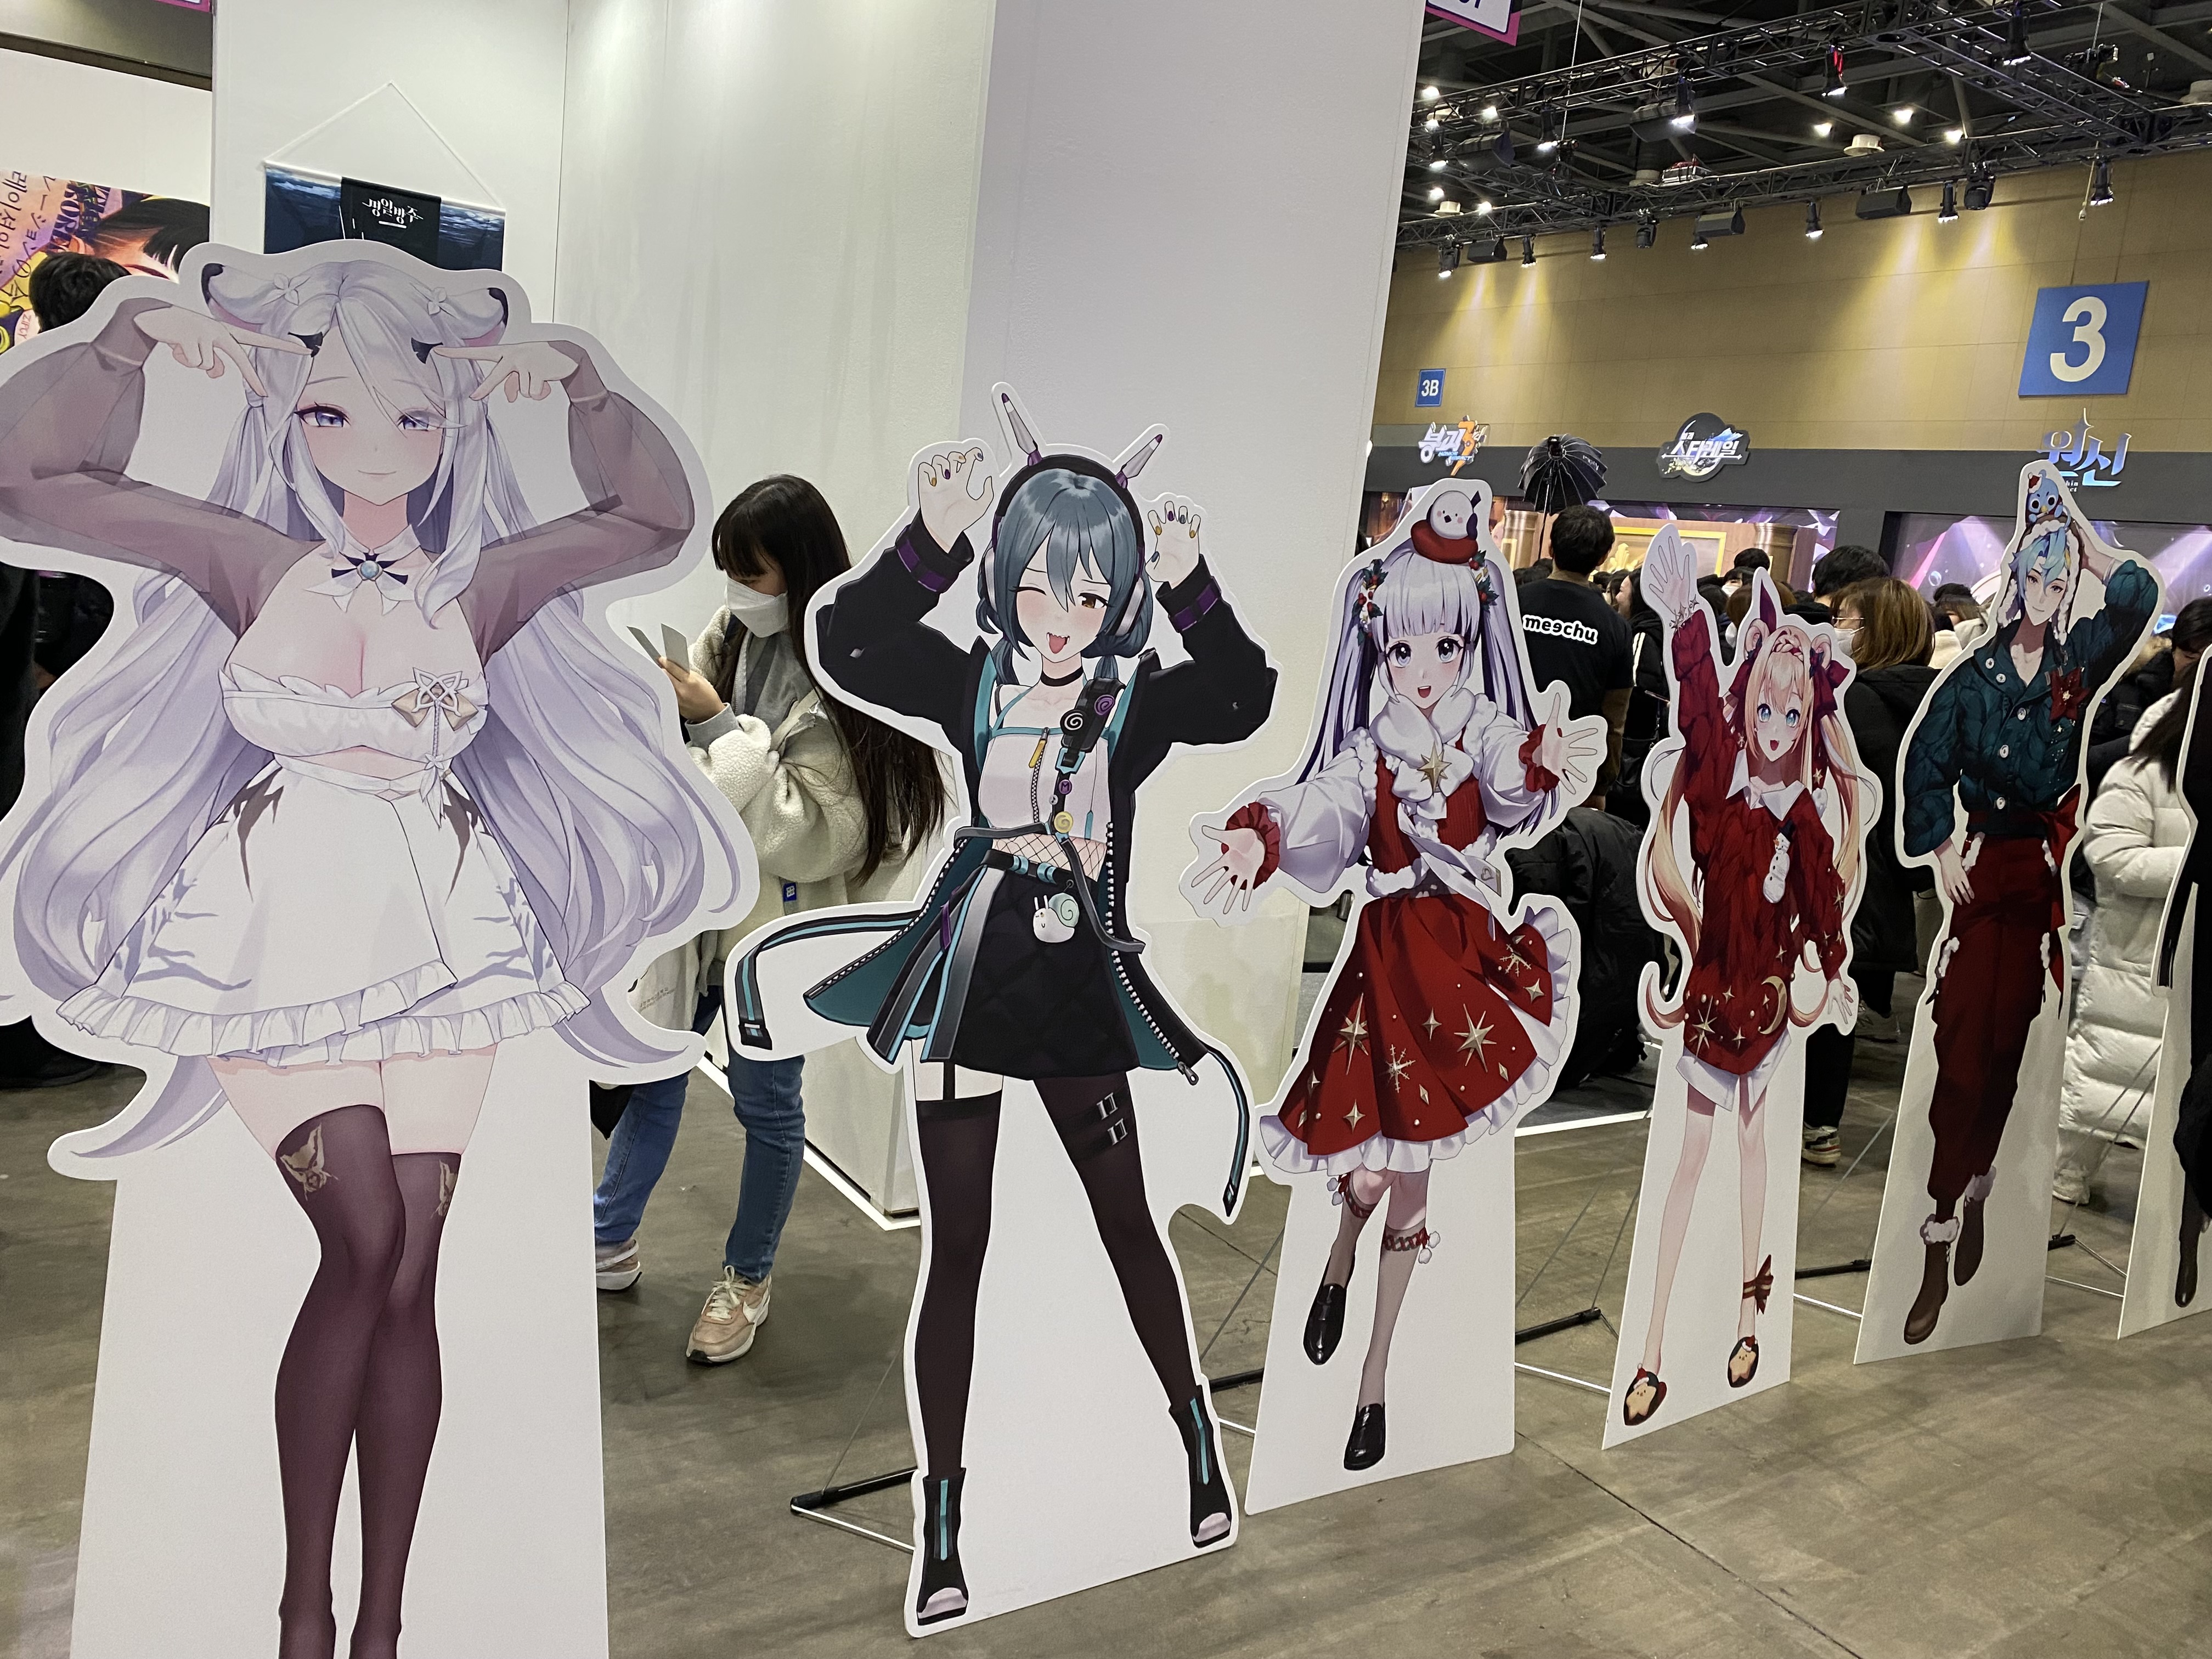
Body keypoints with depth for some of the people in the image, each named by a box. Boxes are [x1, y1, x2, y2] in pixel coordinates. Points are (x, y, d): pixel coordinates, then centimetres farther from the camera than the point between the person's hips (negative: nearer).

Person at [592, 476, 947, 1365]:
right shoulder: (733, 635, -2)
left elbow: (813, 834, -26)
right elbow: (681, 760, 6)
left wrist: (718, 726, -28)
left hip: (779, 925, -6)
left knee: (765, 1103, 11)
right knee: (651, 1068, 18)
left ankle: (747, 1280, 33)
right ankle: (609, 1243, 39)